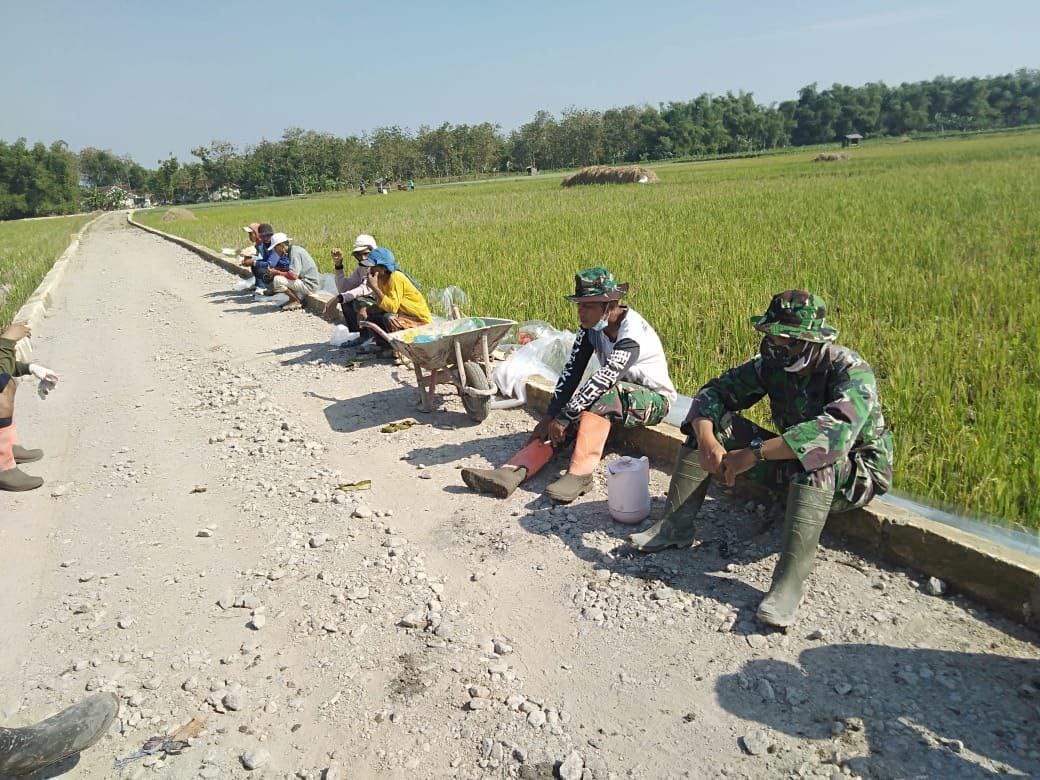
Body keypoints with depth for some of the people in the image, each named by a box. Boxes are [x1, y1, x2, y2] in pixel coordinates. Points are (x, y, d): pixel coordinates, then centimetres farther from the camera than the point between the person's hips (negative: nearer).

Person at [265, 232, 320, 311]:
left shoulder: (294, 252, -18)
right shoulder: (291, 251, 10)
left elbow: (293, 275, -27)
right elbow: (291, 270, 15)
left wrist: (277, 272, -15)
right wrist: (275, 270, 0)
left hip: (309, 285, -10)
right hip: (303, 281, 10)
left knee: (277, 280, -21)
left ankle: (296, 302, -5)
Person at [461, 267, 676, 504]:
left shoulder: (632, 331, -26)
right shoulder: (592, 326, -4)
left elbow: (605, 377, -35)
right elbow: (572, 371, -8)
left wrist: (564, 416, -35)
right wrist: (551, 415, -17)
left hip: (655, 399, -7)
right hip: (613, 399, 7)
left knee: (603, 393, -37)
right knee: (558, 422, -17)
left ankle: (579, 474, -43)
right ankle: (513, 472, -32)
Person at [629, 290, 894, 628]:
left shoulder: (851, 371, -26)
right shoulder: (772, 363, -9)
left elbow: (835, 431, -44)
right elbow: (714, 391, -9)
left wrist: (754, 454, -45)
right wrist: (706, 438, -30)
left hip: (857, 472, -5)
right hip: (791, 462, 6)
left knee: (815, 457, -41)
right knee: (715, 422, -11)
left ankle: (790, 580, -39)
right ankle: (675, 526, -12)